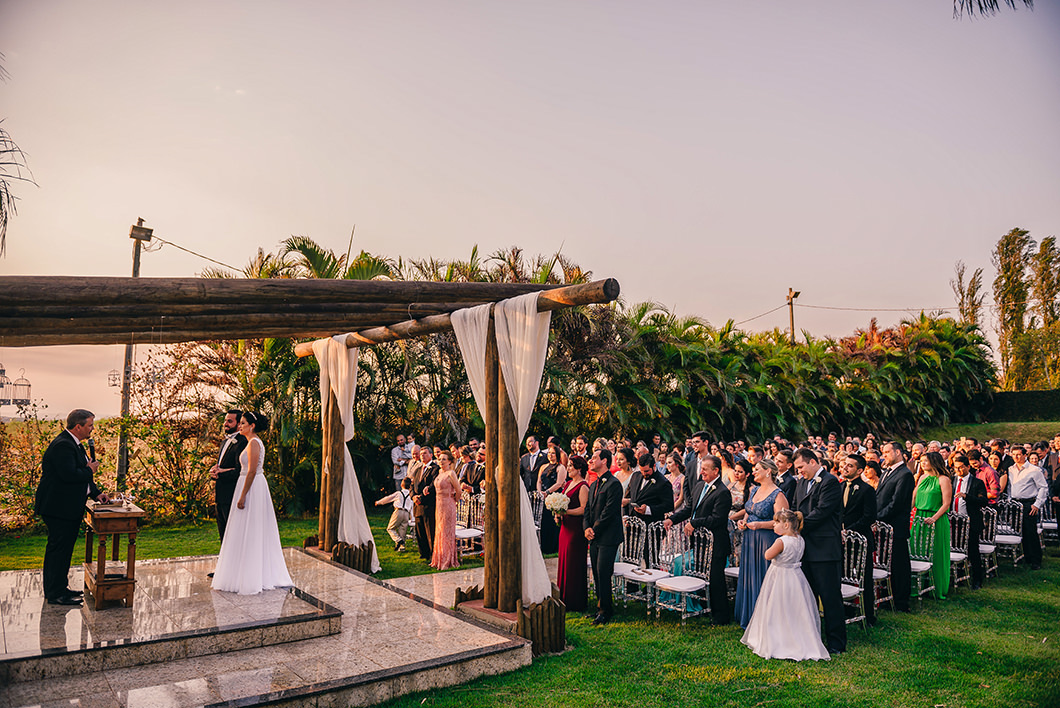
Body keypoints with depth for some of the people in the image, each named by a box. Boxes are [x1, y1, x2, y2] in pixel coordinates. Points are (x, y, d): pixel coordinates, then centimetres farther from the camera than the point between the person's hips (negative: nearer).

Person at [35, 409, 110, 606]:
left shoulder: (73, 444, 15)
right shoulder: (63, 445, -20)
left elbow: (81, 473, 18)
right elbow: (69, 474, -30)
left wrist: (95, 493, 8)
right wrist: (90, 470, -13)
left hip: (69, 508, 11)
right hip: (59, 508, -11)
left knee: (64, 548, 17)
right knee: (59, 548, -3)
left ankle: (59, 587, 28)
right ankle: (55, 594, 5)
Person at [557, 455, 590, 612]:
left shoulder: (583, 486, -13)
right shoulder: (568, 483, 14)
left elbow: (584, 509, -19)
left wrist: (565, 512, -23)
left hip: (576, 529, -9)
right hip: (565, 527, 9)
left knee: (574, 564, -2)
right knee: (564, 561, 13)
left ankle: (575, 602, 7)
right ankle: (564, 598, 23)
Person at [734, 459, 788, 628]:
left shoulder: (778, 495, -13)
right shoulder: (754, 490, 12)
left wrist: (759, 525, -27)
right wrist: (743, 521, 3)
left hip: (767, 542, -8)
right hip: (749, 540, 8)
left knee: (763, 578, -2)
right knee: (749, 576, 12)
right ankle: (749, 618, 25)